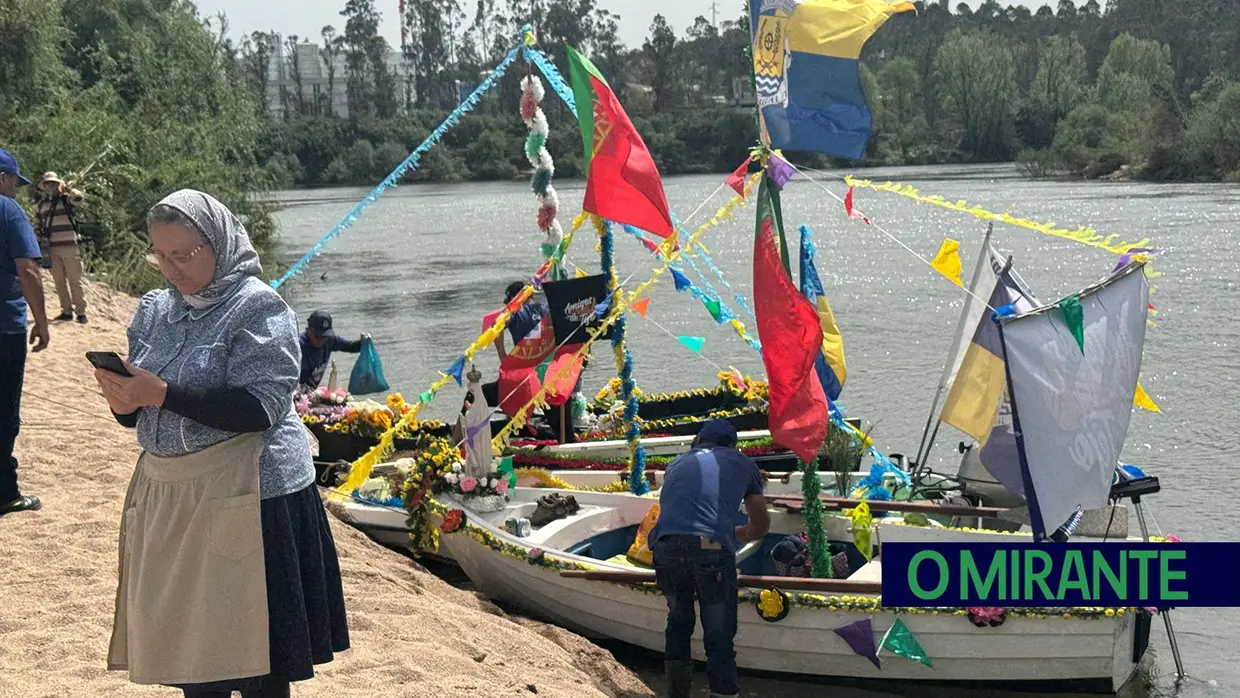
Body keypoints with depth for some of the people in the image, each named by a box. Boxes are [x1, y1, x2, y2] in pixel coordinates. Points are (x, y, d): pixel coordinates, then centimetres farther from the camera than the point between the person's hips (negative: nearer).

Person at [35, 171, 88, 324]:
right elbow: (40, 225, 20)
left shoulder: (66, 199, -2)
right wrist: (40, 243, 14)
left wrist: (65, 187, -12)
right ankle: (66, 311, 14)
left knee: (74, 281, -3)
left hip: (69, 247, -5)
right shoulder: (42, 204, 13)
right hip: (52, 248, 5)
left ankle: (80, 312, 2)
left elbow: (78, 198, -26)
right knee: (59, 281, 7)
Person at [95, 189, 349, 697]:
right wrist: (125, 401, -10)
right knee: (191, 648, 11)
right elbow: (139, 418, 14)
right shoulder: (155, 310, 11)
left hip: (245, 498, -6)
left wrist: (163, 394, -24)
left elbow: (258, 409, -19)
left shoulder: (257, 307, -9)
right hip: (170, 496, 6)